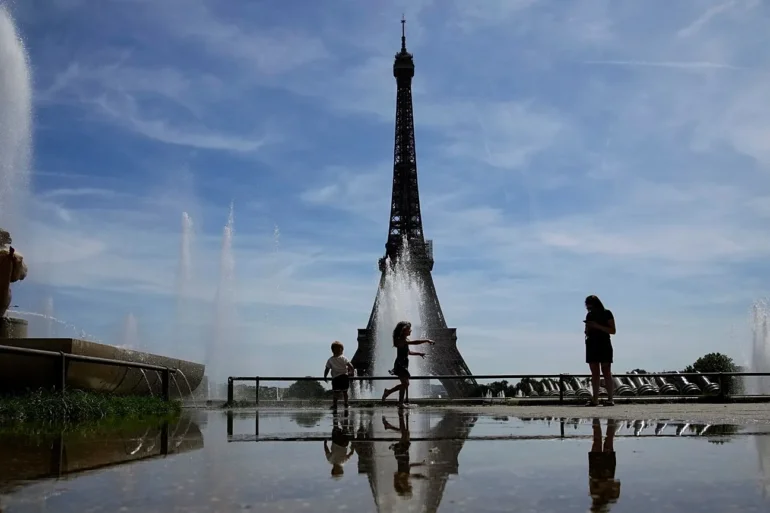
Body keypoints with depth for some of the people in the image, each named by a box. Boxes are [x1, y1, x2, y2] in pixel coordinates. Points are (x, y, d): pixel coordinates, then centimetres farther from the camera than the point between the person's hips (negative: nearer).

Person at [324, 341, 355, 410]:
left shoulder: (330, 360, 1)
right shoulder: (343, 358, -4)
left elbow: (327, 369, 3)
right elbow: (351, 366, -12)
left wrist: (325, 377, 15)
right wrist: (351, 371, 6)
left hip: (335, 378, 0)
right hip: (344, 377, 0)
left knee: (335, 392, 3)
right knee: (345, 391, 14)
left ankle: (334, 405, -3)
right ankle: (346, 404, 17)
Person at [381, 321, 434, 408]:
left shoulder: (404, 340, 14)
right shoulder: (401, 340, -17)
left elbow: (408, 352, 26)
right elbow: (414, 342, -28)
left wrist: (419, 353, 17)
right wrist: (427, 340, -25)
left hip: (403, 364, 10)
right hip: (400, 364, -10)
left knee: (405, 383, 13)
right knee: (405, 383, -6)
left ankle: (388, 391, 23)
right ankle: (401, 403, 3)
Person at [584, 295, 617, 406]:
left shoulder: (607, 313, -2)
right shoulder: (589, 315, 13)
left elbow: (612, 331, -7)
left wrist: (598, 326, -17)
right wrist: (587, 328, -5)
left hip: (604, 345, -5)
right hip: (591, 345, 5)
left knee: (606, 372, -7)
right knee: (594, 373, 2)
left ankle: (610, 399, -7)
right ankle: (595, 399, 1)